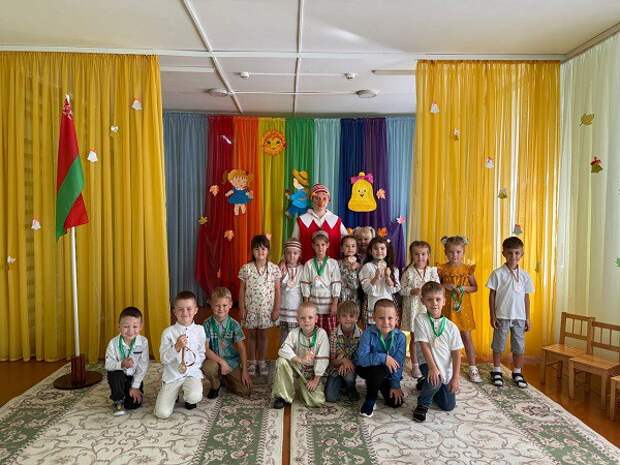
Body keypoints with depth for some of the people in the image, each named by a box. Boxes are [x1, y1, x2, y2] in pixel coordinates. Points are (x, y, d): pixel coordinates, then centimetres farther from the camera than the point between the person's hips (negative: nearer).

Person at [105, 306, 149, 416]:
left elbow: (143, 366, -14)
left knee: (134, 404, -13)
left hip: (134, 377, 0)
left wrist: (135, 386, -14)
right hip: (118, 376, 0)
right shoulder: (113, 343, -20)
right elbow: (108, 365, -20)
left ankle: (130, 391, 23)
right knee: (116, 374, -34)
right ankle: (118, 401, -8)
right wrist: (121, 364, -40)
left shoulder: (143, 342, -19)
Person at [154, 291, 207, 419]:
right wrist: (176, 347, -23)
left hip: (192, 373, 0)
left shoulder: (200, 330, -1)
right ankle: (174, 394, 20)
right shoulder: (168, 332, -6)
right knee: (162, 413, -13)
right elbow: (163, 359, -7)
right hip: (172, 375, 0)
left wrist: (189, 367, -8)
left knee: (195, 397, -31)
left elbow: (202, 355, 7)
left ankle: (188, 398, 8)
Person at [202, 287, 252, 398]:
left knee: (245, 392, -11)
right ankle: (215, 386, -1)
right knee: (207, 367, -37)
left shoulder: (234, 325, -10)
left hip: (232, 361, 1)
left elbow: (242, 348, -8)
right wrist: (221, 361, -24)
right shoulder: (207, 324, -10)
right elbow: (205, 348, -14)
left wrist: (244, 371, -11)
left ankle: (223, 379, 19)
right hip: (215, 359, -1)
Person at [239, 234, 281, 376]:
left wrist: (276, 309, -4)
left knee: (263, 335, 12)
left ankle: (261, 362, 27)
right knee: (252, 335, 12)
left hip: (266, 309, 0)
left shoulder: (274, 269, -7)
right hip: (250, 308, 0)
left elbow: (277, 290, -2)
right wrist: (241, 308, -3)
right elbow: (242, 290, -1)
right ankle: (252, 362, 27)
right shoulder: (246, 268, -7)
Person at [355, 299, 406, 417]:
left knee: (396, 402, -7)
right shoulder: (368, 333, -24)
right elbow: (361, 358, -33)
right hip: (367, 369, -3)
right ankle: (370, 400, -10)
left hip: (389, 373, 4)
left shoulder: (400, 337, -15)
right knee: (380, 368, -36)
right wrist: (383, 358, -36)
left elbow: (398, 363, -13)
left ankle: (377, 385, 23)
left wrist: (395, 384, -16)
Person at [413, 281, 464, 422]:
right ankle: (423, 404, -3)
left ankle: (426, 384, 35)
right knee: (435, 381, -36)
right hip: (428, 363, -4)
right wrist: (432, 367, -27)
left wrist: (456, 378, -8)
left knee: (449, 406, 6)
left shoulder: (451, 327, -6)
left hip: (447, 369, 4)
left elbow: (456, 353, -3)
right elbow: (424, 345, -18)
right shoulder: (420, 319, -12)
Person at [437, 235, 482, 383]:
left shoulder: (467, 269, 1)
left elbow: (475, 287, 6)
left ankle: (472, 368, 13)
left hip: (463, 306, 0)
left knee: (467, 337, 4)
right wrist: (445, 286, -15)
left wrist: (464, 288, -12)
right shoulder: (442, 269, -1)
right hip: (447, 307, 0)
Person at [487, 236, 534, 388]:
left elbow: (526, 297, 7)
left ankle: (517, 373, 26)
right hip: (502, 316, -2)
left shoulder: (524, 275, 2)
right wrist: (492, 316, -6)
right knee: (498, 344, 8)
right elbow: (492, 295, -3)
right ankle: (497, 372, 23)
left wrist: (527, 318, 7)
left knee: (519, 346, 10)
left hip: (519, 317, 3)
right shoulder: (498, 273, -7)